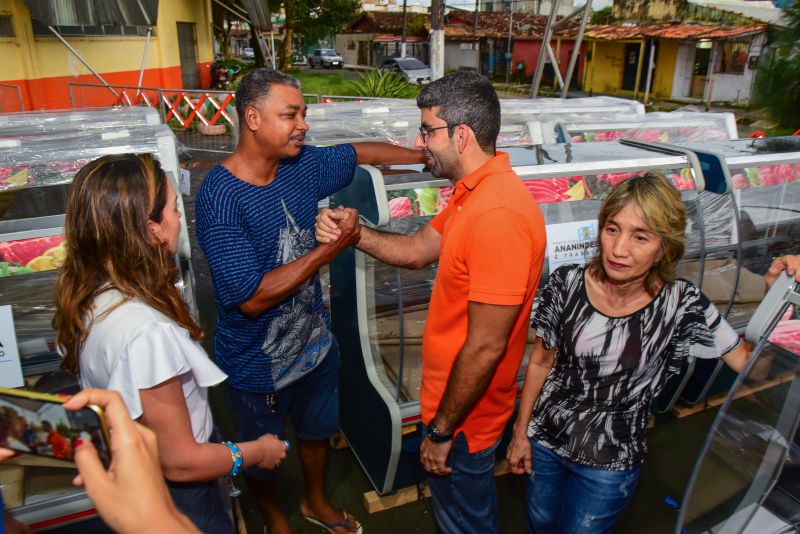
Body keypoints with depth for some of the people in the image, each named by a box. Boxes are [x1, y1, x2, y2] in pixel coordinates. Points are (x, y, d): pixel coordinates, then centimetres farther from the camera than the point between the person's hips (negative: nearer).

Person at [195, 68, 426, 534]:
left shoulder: (304, 166, -9)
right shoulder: (219, 197, -28)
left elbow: (361, 152, 9)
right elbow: (251, 298, -32)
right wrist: (332, 248, -29)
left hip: (316, 342, 6)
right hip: (258, 362, -6)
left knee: (318, 430, 29)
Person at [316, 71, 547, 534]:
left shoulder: (498, 217, -32)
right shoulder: (474, 191, 1)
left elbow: (485, 348, -29)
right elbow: (418, 250, 8)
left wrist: (442, 431, -18)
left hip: (465, 410, -9)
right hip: (455, 393, 9)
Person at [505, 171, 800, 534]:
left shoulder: (680, 305, -17)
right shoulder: (567, 283, -16)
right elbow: (541, 361, -5)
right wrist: (520, 432, 1)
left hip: (610, 463, -1)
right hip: (544, 441, 2)